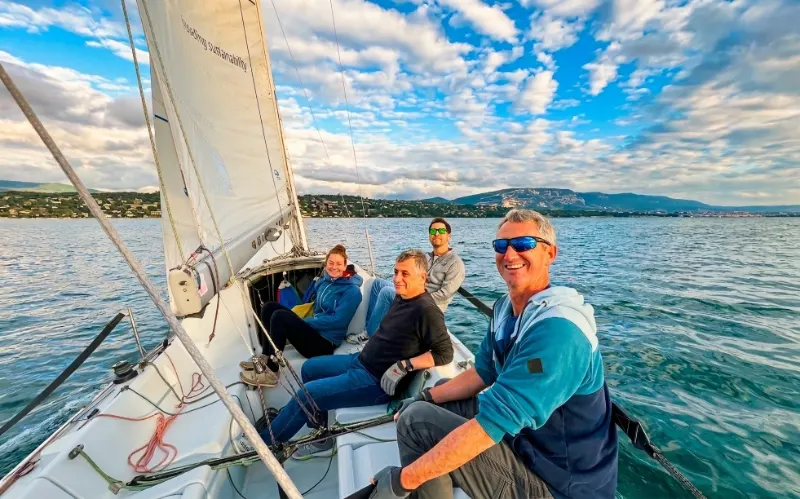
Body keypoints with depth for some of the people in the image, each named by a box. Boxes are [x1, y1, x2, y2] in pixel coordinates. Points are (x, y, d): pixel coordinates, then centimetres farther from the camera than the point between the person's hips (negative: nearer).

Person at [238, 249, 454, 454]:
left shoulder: (426, 310, -23)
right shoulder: (401, 297, 4)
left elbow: (445, 353, -22)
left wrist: (405, 366, -27)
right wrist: (369, 340, 6)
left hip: (378, 380, -10)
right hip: (361, 360, 10)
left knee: (304, 395, -8)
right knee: (309, 368, 19)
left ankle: (264, 445, 21)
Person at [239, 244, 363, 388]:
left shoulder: (352, 290, -13)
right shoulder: (323, 281, 11)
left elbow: (338, 320, -20)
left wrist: (304, 322, -15)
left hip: (325, 343, -8)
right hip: (313, 328, 8)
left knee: (279, 317, -24)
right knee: (269, 307, -1)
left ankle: (271, 373, -13)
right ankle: (265, 358, 0)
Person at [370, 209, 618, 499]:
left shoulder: (556, 329, -30)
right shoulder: (507, 307, -1)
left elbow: (492, 423, -34)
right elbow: (482, 373, 9)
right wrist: (425, 397, 3)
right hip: (522, 435, 8)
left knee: (415, 420, -16)